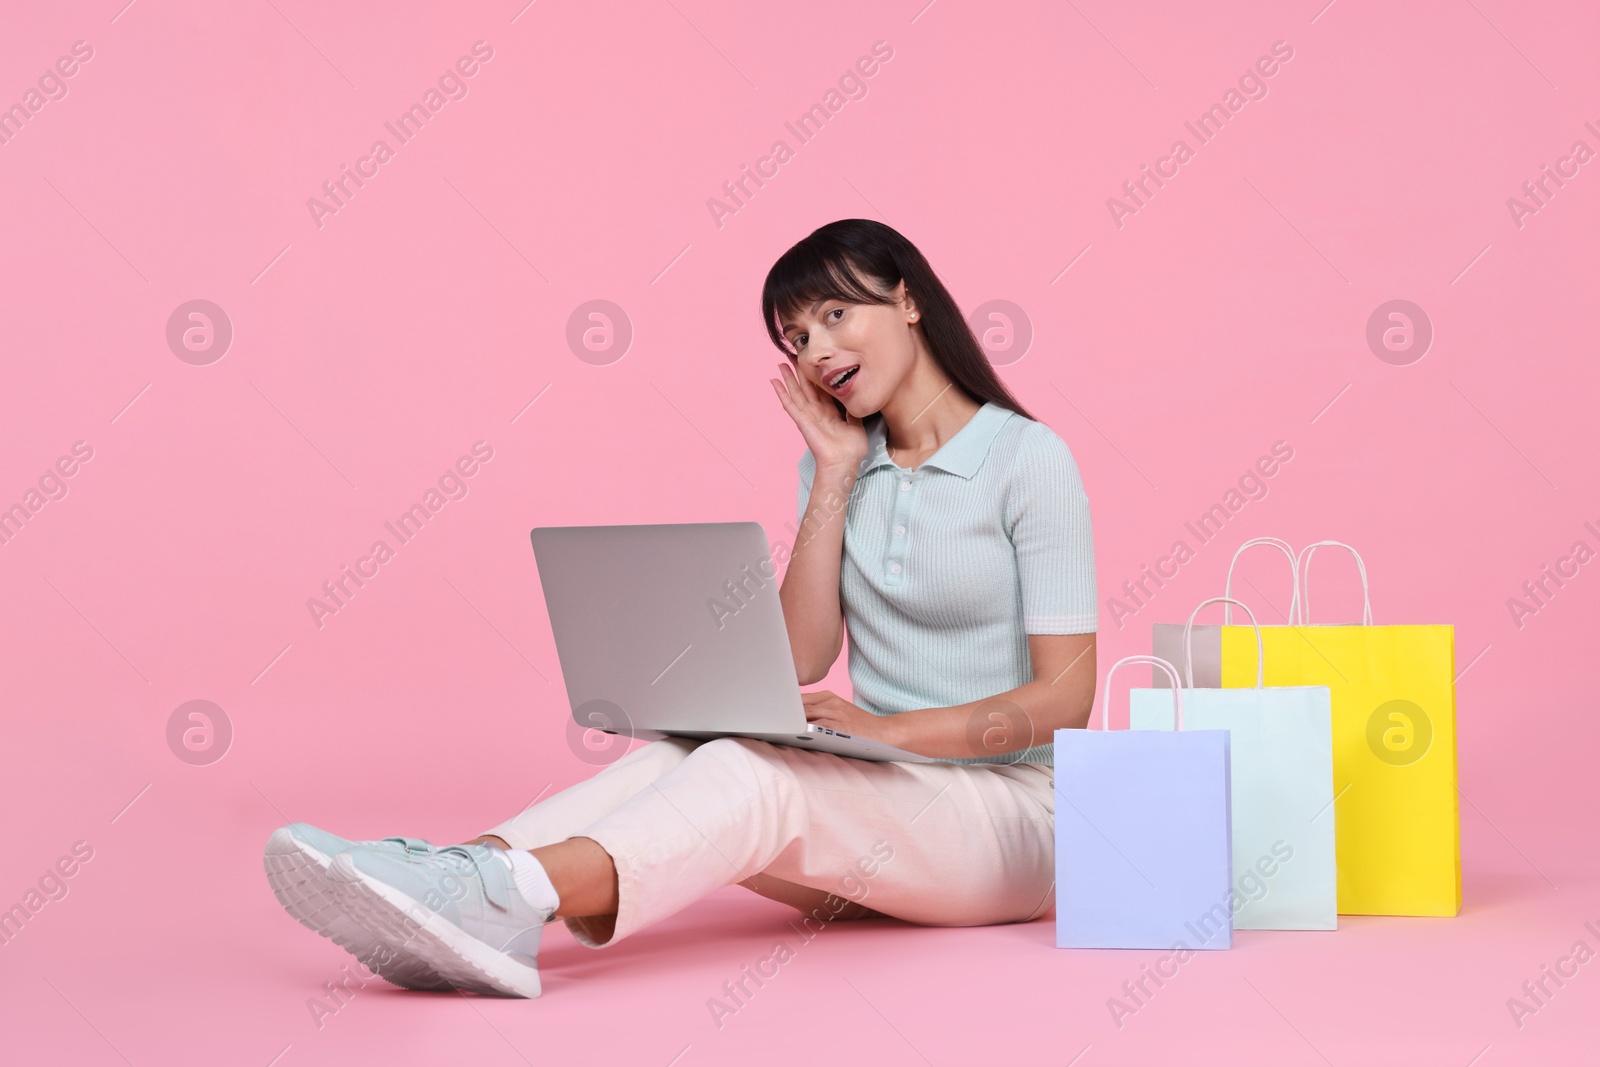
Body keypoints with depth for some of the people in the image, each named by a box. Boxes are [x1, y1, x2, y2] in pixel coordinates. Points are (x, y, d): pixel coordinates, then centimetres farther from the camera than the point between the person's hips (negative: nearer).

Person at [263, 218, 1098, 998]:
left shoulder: (1027, 457, -6)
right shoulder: (837, 464, 14)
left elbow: (1065, 697, -11)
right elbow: (800, 658, 2)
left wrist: (888, 730, -22)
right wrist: (834, 477, -1)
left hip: (1012, 810, -5)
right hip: (875, 799, 5)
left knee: (750, 776, -32)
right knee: (676, 763, -24)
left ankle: (506, 895, -54)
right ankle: (460, 889, -48)